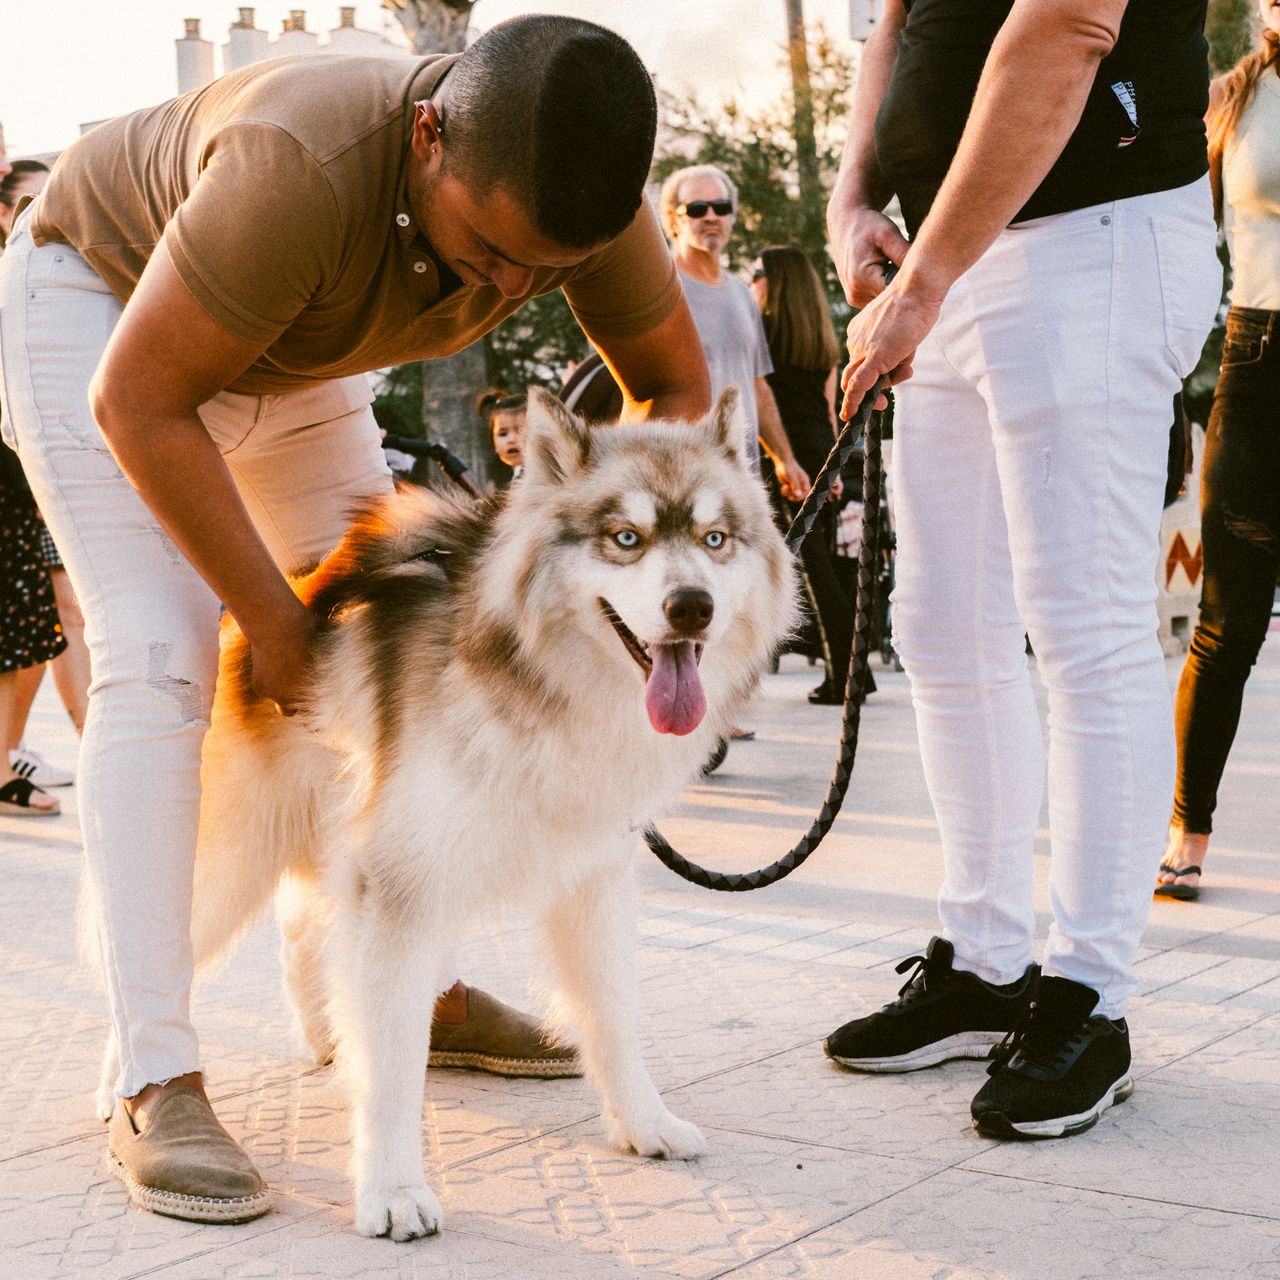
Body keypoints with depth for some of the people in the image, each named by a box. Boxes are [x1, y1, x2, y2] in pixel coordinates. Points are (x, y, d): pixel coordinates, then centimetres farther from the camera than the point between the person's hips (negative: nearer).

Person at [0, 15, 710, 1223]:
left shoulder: (576, 198, -25)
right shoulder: (305, 170, -43)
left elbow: (675, 388, -9)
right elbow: (138, 405, -33)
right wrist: (274, 620, -27)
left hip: (285, 354, 7)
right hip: (99, 310, -6)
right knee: (159, 659, -20)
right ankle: (151, 1086, -19)